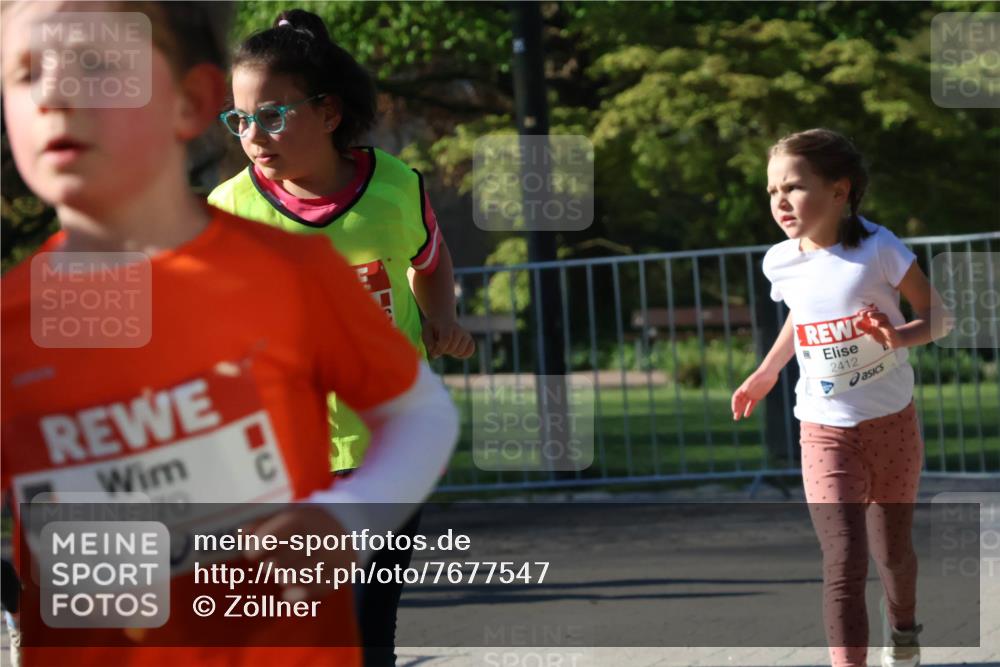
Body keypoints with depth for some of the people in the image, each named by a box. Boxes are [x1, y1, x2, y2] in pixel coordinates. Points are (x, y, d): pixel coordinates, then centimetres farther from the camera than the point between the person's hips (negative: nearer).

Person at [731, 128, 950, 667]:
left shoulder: (877, 249, -17)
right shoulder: (782, 263, -5)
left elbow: (936, 314, -9)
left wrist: (902, 335, -28)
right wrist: (768, 371, 18)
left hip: (892, 423, -1)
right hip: (825, 432, 1)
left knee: (892, 547, 17)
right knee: (843, 559, -15)